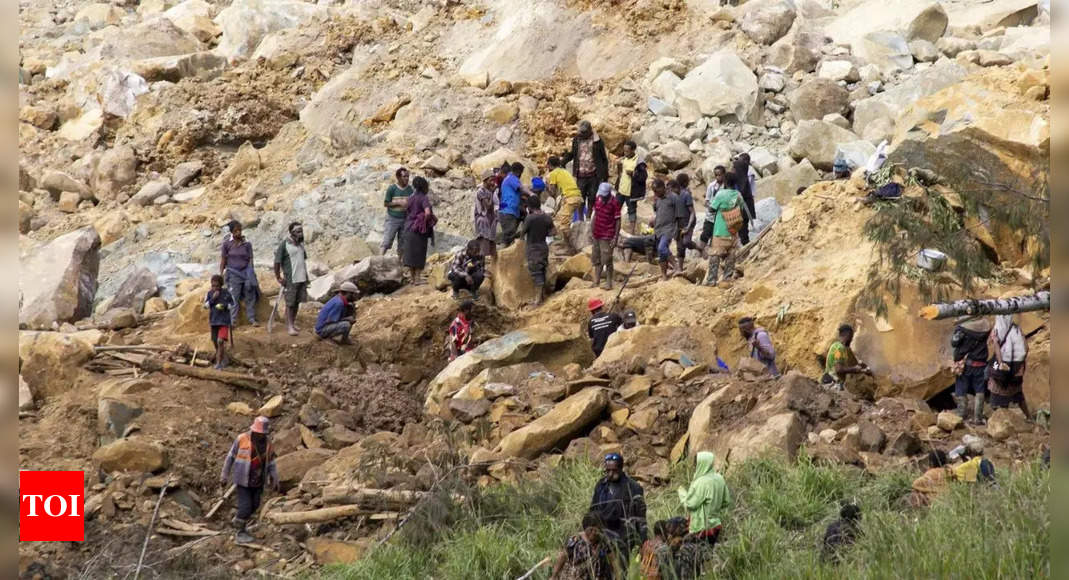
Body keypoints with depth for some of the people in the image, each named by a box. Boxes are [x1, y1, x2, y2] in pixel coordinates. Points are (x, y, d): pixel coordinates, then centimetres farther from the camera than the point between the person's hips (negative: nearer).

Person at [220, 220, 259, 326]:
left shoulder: (247, 244, 2)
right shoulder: (227, 244, 0)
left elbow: (250, 259, 5)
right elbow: (223, 259, 6)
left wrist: (251, 273, -1)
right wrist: (221, 274, 3)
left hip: (246, 272, 1)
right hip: (233, 273, -1)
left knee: (250, 297, 2)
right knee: (233, 297, -1)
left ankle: (252, 319, 9)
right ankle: (233, 320, 2)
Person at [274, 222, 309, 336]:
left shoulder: (301, 243, 10)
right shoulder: (284, 245, -11)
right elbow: (277, 262, -10)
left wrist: (306, 275, 20)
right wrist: (278, 277, -12)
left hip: (302, 278, 6)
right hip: (290, 279, -6)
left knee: (297, 302, 11)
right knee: (290, 303, -2)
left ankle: (293, 323, 21)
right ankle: (289, 326, 3)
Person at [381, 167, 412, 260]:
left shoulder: (410, 189, 1)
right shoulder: (392, 189, -9)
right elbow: (385, 203, -8)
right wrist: (399, 203, -18)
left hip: (405, 220, 3)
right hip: (392, 218, -3)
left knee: (402, 244, 6)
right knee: (387, 242, -8)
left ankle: (398, 261, 15)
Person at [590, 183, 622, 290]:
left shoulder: (614, 203, -13)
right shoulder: (598, 200, 6)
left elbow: (618, 221, -12)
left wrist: (616, 237, -15)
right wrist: (592, 229, 13)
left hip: (607, 237, -7)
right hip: (597, 235, 7)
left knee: (607, 261, -5)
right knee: (596, 260, 14)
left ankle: (609, 283, 2)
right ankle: (596, 282, 24)